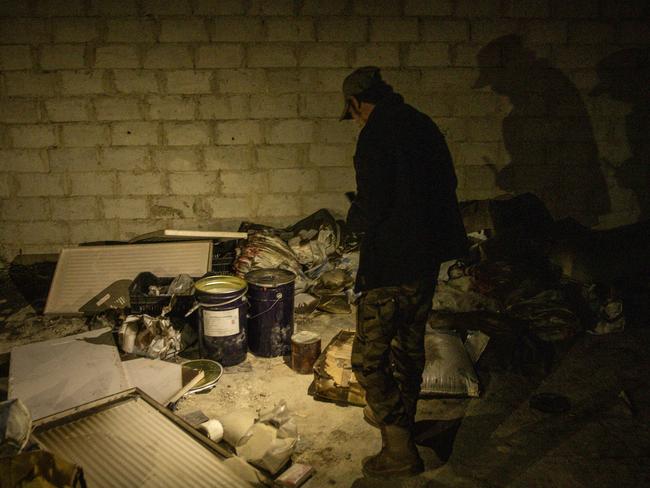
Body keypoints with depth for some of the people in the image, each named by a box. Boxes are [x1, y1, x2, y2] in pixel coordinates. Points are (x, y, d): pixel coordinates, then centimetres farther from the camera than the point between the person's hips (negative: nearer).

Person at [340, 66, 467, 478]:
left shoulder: (375, 135, -16)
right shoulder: (424, 125, 9)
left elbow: (372, 208, -21)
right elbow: (447, 185, 15)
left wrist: (354, 219, 1)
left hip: (391, 264, -9)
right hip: (429, 255, 9)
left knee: (369, 359, 3)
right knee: (410, 343, 23)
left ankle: (401, 451, 8)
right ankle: (400, 417, 42)